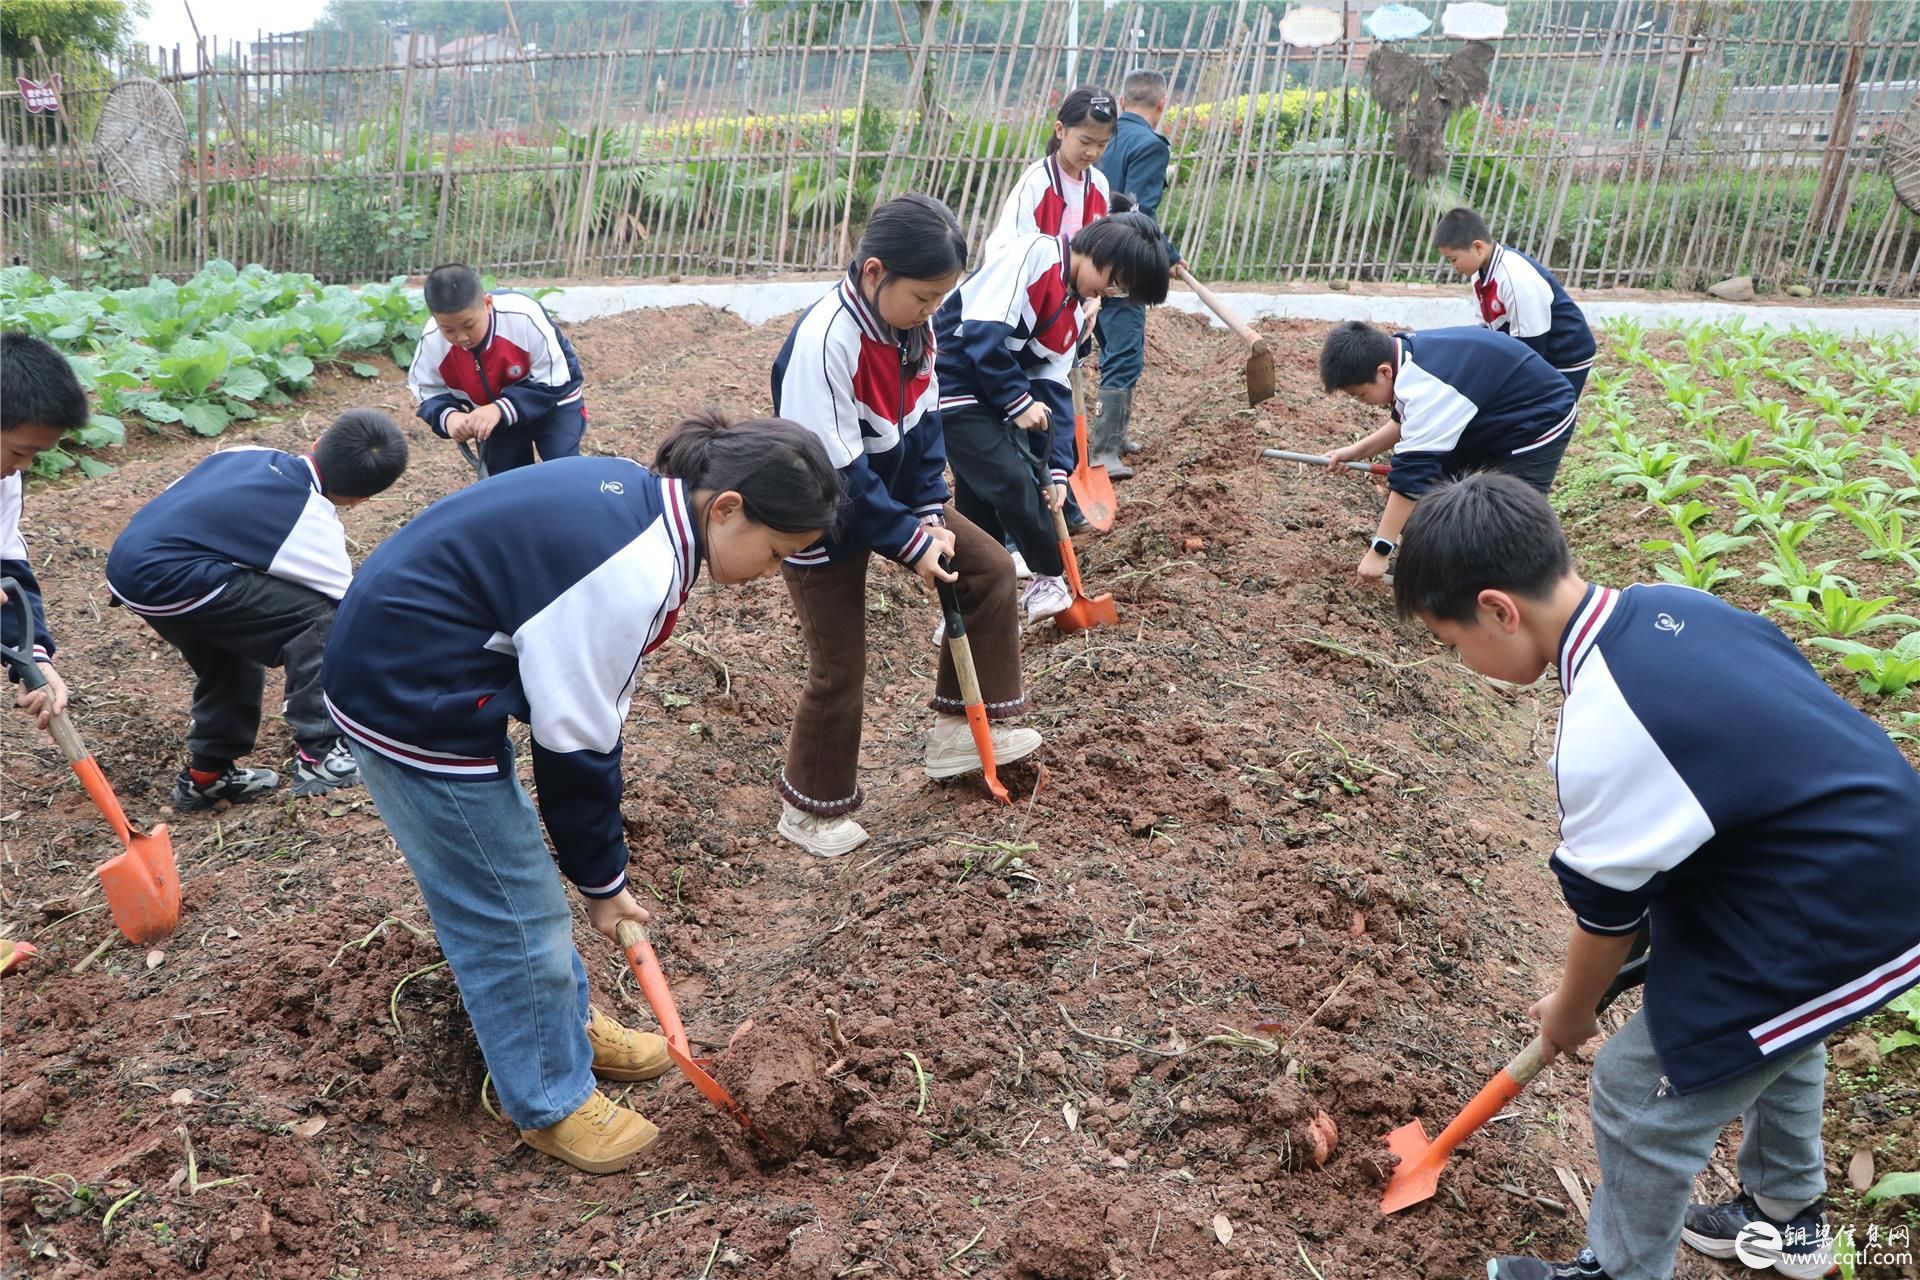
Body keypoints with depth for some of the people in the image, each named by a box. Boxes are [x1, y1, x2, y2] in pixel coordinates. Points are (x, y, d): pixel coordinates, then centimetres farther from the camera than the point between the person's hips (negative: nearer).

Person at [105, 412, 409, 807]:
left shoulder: (253, 454, 11)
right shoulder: (314, 527, -7)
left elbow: (173, 500, 19)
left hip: (128, 561, 9)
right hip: (170, 580, -8)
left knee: (231, 652, 27)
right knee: (317, 620, -6)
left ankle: (206, 774, 36)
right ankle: (319, 757, -2)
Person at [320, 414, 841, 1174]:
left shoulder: (638, 496, 1)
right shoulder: (635, 571, -28)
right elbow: (575, 739, -20)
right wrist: (603, 879, -5)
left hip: (398, 651, 10)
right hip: (408, 700, -10)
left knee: (514, 869, 23)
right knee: (513, 910, 4)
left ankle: (570, 1025, 43)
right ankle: (550, 1103, 24)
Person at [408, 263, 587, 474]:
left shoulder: (524, 317, -36)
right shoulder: (432, 341, -25)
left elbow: (553, 383, -28)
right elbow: (429, 394, -8)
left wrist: (502, 409, -39)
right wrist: (447, 416, -33)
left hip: (554, 402, -3)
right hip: (490, 415, 4)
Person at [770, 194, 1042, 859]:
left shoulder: (912, 326, -6)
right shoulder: (826, 341, -31)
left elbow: (925, 423, 2)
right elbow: (835, 471, -29)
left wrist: (930, 514, -8)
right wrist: (910, 544, -24)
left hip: (892, 495, 8)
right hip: (826, 522, -8)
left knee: (990, 568, 6)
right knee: (839, 671, 1)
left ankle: (962, 725, 16)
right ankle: (811, 806, 22)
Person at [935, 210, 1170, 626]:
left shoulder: (1075, 311, 11)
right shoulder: (1037, 253, -15)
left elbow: (1054, 388, 8)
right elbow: (983, 331, -23)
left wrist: (1056, 467, 0)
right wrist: (1018, 401, -17)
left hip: (991, 396, 9)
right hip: (953, 385, -9)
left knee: (984, 506, 10)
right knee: (1013, 481, -10)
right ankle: (1050, 578, 10)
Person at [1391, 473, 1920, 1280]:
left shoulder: (1603, 729, -29)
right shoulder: (1668, 605, -4)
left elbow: (1605, 911, -15)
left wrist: (1570, 1013, 7)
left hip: (1822, 927, -9)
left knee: (1641, 1091, 6)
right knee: (1775, 1036, 34)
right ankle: (1788, 1215, 57)